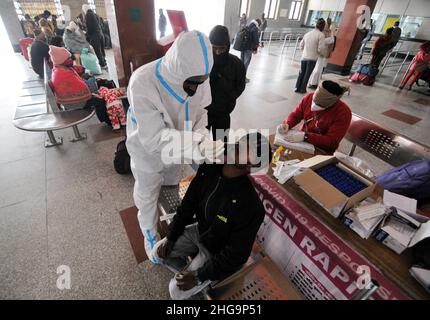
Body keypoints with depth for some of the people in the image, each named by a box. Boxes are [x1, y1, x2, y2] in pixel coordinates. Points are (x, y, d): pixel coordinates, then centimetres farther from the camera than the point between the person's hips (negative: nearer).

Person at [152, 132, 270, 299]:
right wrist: (171, 237, -1)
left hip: (216, 251, -5)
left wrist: (199, 276, -17)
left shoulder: (251, 207, -37)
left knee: (177, 291, -5)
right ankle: (188, 272, 25)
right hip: (198, 231, 6)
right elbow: (188, 205, -4)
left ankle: (205, 281, 22)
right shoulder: (208, 169, -19)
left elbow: (237, 255, -25)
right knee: (159, 252, 5)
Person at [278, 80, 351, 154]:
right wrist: (287, 124, -18)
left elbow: (331, 142, -22)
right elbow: (295, 115, 3)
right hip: (301, 140, 6)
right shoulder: (309, 97, -8)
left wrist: (305, 137, -32)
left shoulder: (343, 113, -20)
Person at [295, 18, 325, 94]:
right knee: (307, 74, 7)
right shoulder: (321, 35, -8)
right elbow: (320, 49, -12)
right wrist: (320, 53, 8)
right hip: (312, 58, -4)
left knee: (301, 73, 15)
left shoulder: (307, 33, 8)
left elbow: (301, 46, 11)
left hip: (304, 57, 4)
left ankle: (297, 87, 13)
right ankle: (302, 89, 11)